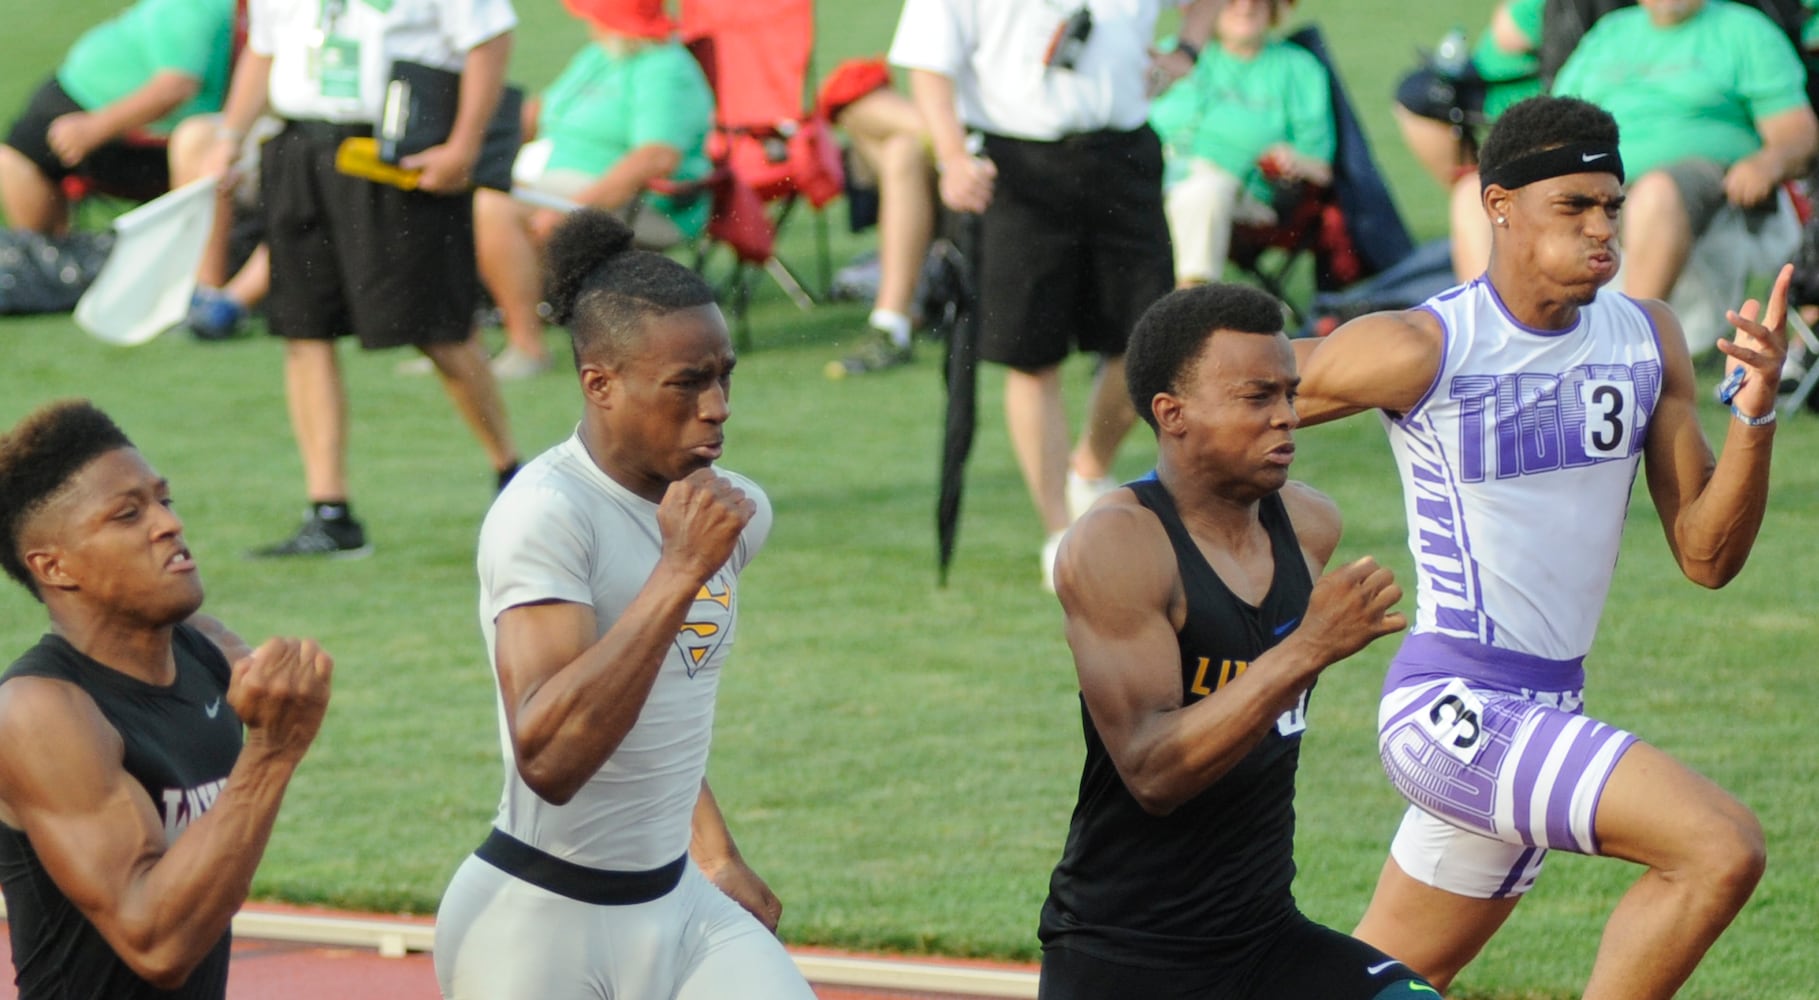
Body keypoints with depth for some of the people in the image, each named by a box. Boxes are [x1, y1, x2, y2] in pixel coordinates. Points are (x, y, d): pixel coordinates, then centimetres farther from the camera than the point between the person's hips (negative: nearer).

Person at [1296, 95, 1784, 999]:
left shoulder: (1648, 340, 6)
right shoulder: (1419, 351, -13)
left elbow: (1706, 559, 5)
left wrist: (1754, 415, -10)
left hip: (1550, 713, 7)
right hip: (1452, 710, -7)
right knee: (1721, 849, -23)